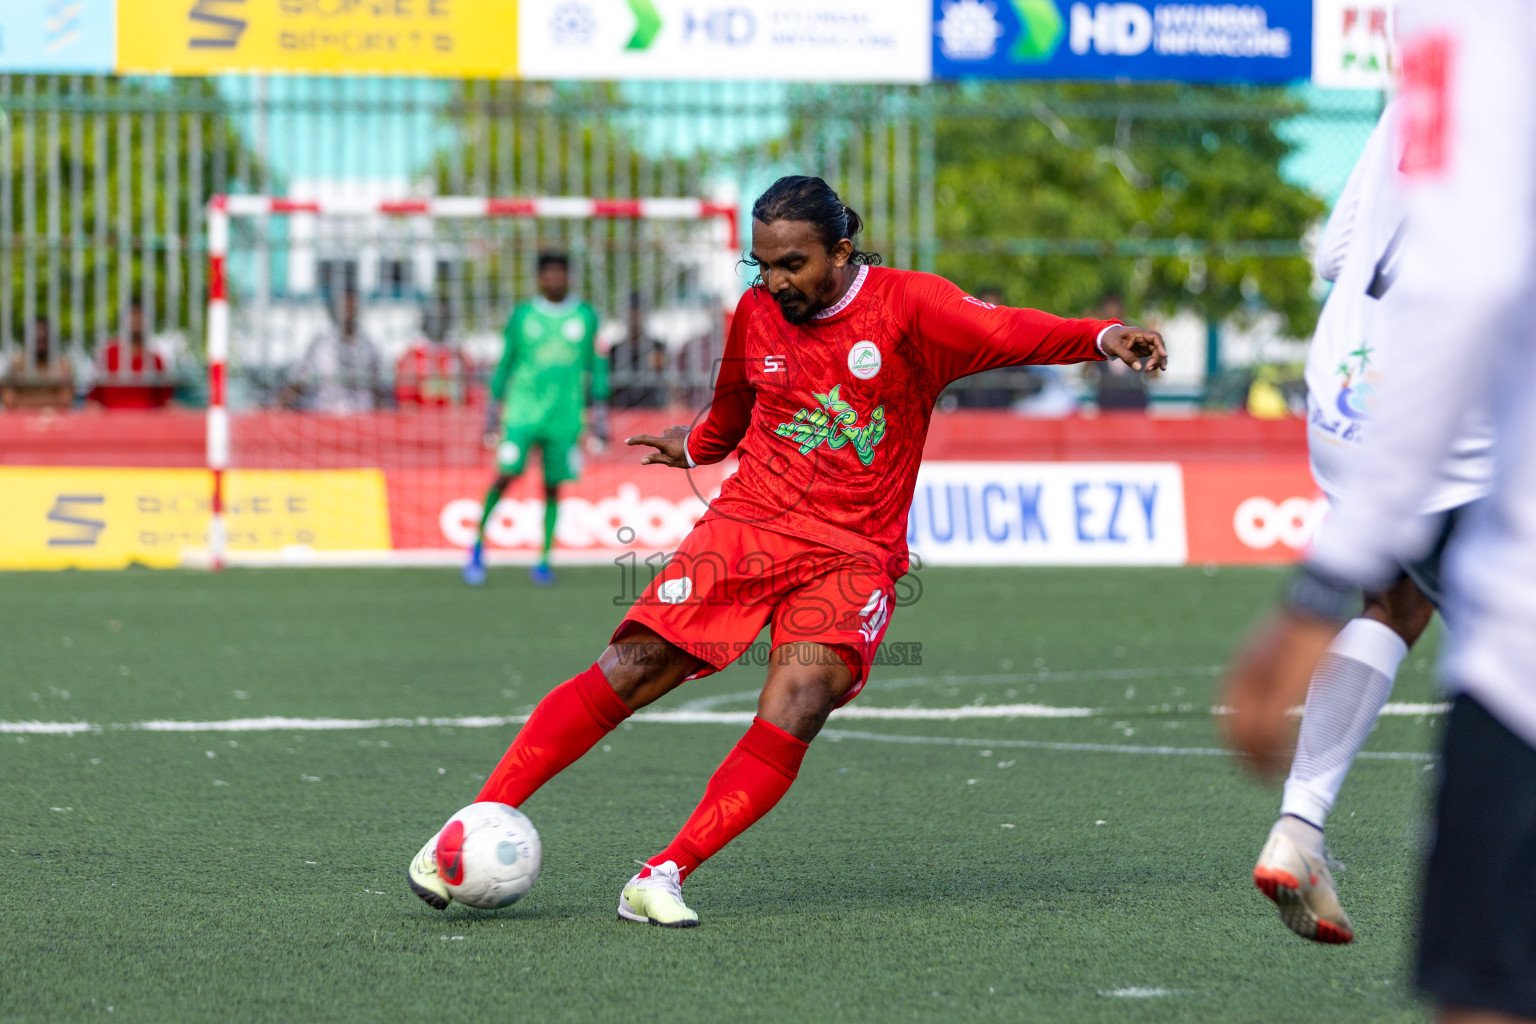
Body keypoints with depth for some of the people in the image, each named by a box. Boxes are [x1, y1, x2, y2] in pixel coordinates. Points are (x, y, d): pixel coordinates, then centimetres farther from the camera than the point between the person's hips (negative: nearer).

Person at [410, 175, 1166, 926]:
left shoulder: (905, 305, -7)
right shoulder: (756, 313, 6)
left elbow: (1008, 332, -22)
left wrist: (1102, 338, -39)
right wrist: (695, 447, 47)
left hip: (853, 554, -2)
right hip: (747, 523, 2)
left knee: (800, 701, -26)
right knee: (629, 672, -11)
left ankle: (662, 879, -23)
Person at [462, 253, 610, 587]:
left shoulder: (586, 317, 7)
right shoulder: (522, 317, 5)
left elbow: (596, 364, 14)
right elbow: (506, 363, 12)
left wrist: (599, 411, 11)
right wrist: (494, 409, 11)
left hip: (565, 417, 1)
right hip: (522, 411, -1)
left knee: (553, 487, 2)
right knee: (507, 474, -13)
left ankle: (544, 561, 10)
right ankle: (478, 541, 3)